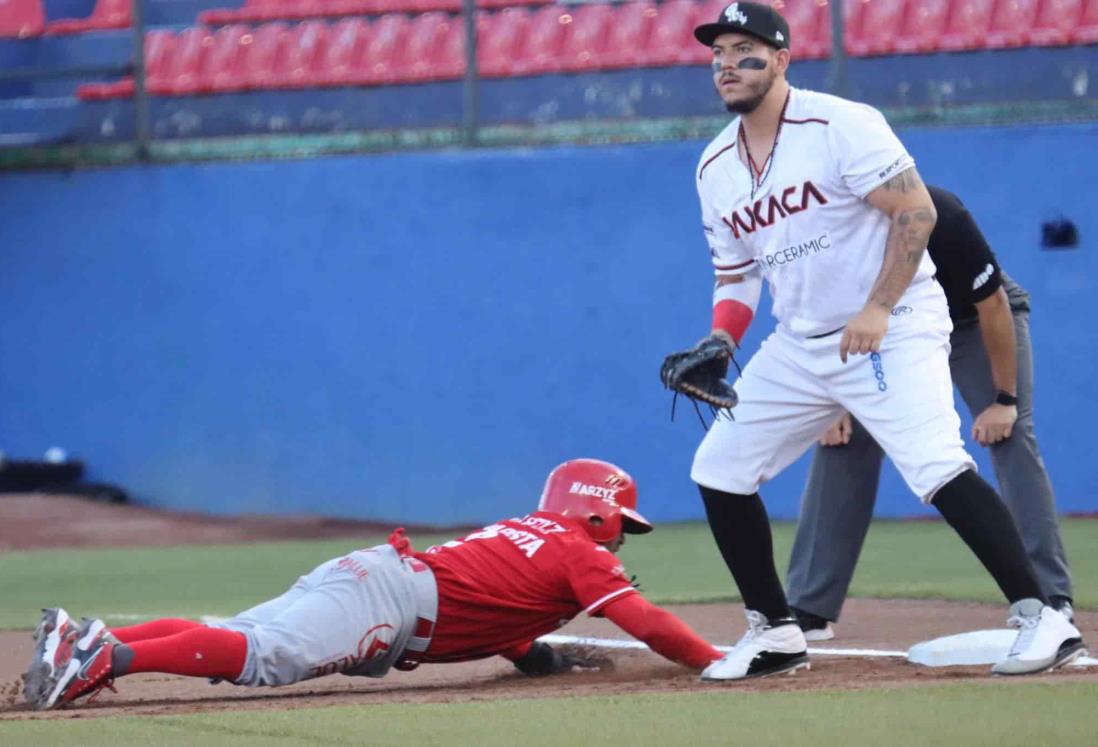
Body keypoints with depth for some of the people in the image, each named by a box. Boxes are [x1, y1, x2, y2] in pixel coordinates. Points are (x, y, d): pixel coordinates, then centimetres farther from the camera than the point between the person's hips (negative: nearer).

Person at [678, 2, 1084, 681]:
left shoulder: (839, 125, -14)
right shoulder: (715, 169, 8)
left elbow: (916, 212, -16)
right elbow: (737, 275, 16)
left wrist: (878, 309, -23)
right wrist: (718, 343, -3)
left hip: (895, 327, -8)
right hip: (800, 345, 8)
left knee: (937, 466, -25)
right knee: (718, 470, 5)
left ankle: (1042, 619, -23)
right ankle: (776, 633, 17)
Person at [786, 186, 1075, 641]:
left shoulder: (940, 217, -37)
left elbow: (993, 305, -26)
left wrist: (1004, 399, -23)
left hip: (981, 323, -4)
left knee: (1011, 435, -20)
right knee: (843, 437, -10)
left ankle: (1051, 600, -21)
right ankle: (808, 609, -8)